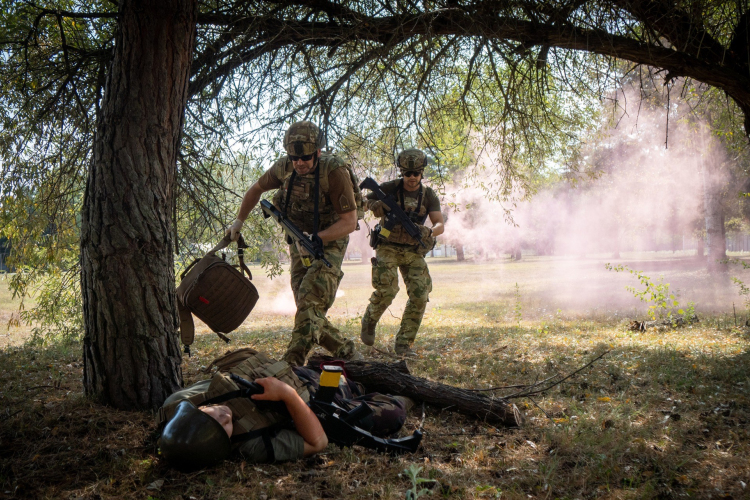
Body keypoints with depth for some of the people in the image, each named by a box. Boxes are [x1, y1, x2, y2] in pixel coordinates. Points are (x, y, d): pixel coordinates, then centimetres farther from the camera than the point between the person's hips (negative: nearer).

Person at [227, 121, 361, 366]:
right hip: (299, 244, 6)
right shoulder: (284, 167, -8)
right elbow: (256, 189, 12)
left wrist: (316, 238, -36)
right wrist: (239, 221, 9)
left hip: (329, 243, -6)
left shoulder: (334, 171, -24)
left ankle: (292, 362, -22)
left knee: (310, 301, -21)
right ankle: (347, 353, 15)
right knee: (308, 308, 3)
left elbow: (349, 221, -24)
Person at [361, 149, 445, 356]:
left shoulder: (429, 195, 2)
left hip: (414, 252, 3)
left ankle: (403, 344, 3)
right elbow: (365, 200, 7)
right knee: (387, 290, -20)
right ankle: (369, 321, 13)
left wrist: (429, 232, -29)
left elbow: (440, 224, -5)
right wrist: (377, 205, -17)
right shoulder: (390, 188, -4)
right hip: (388, 247, -3)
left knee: (420, 296, -9)